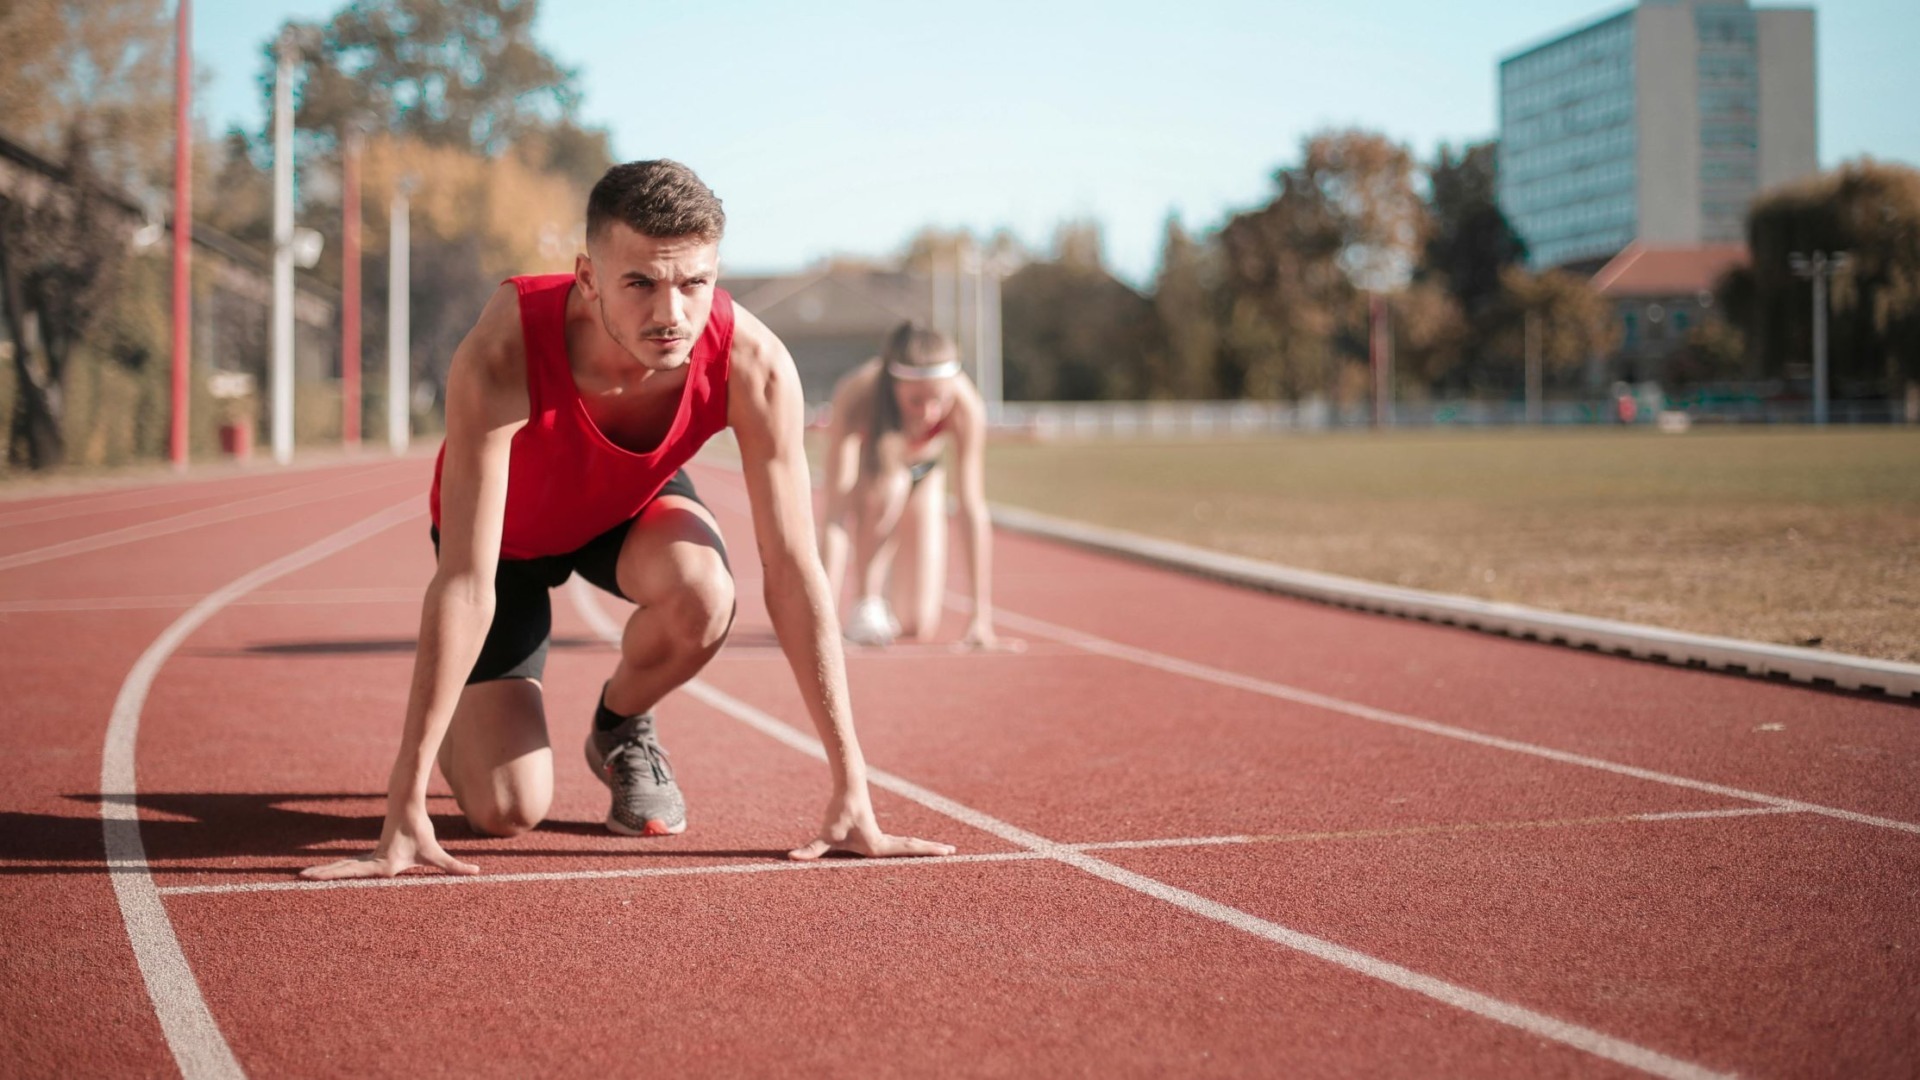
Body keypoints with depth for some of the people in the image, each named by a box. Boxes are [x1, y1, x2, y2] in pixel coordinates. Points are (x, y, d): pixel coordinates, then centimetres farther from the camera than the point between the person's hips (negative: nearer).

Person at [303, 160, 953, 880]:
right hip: (508, 529, -2)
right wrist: (406, 807, -42)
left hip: (631, 506, 2)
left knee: (703, 595, -34)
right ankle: (460, 728, 25)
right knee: (506, 810, -13)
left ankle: (621, 729, 1)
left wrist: (851, 795, -30)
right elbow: (465, 583, -41)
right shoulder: (502, 356, -42)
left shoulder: (753, 366, -34)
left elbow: (793, 572, -29)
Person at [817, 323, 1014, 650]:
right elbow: (835, 513, -43)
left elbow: (974, 510, -34)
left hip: (923, 476, 2)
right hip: (863, 471, -2)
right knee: (889, 482, -39)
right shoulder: (855, 398, -40)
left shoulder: (965, 404, -36)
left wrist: (982, 618, -37)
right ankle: (865, 601, -17)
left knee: (920, 628, -8)